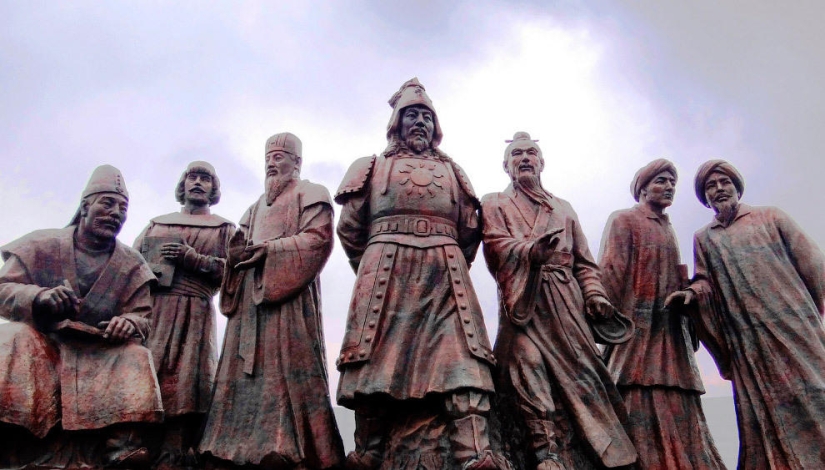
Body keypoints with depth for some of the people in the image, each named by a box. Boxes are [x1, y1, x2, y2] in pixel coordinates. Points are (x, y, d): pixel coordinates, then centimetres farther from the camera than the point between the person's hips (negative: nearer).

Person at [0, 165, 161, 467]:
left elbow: (144, 318, 3)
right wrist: (39, 296, -27)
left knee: (134, 354, -25)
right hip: (40, 340, -1)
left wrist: (129, 323, -24)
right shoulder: (40, 245, 2)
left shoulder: (132, 265, 6)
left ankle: (122, 445, -37)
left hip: (101, 351, 2)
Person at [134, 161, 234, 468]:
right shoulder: (156, 223, 27)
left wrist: (192, 259, -7)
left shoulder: (223, 228, 18)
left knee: (181, 385, -12)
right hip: (146, 310, 3)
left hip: (193, 316, -2)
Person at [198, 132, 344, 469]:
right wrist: (238, 253, -1)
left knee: (287, 369, -14)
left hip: (288, 294, -7)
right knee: (247, 370, -1)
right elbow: (238, 246, 23)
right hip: (250, 296, 7)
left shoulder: (311, 194, 9)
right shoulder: (256, 206, 30)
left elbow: (318, 237, -7)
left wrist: (270, 249, -13)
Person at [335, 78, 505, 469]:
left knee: (461, 361, -15)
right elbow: (349, 227, 15)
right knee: (377, 365, -6)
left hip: (445, 278, 1)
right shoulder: (373, 167, 21)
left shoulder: (452, 170, 25)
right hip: (385, 277, -1)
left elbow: (470, 232, 21)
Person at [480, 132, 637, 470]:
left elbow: (584, 261, 22)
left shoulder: (563, 208, 28)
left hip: (566, 302, 3)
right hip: (523, 302, -3)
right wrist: (532, 250, -23)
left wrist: (594, 294, 3)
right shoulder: (494, 204, 17)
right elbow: (498, 246, -3)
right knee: (529, 374, -17)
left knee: (582, 372, -8)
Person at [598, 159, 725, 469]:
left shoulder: (668, 229, 24)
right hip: (639, 329, -8)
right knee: (645, 413, -12)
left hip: (672, 332, 8)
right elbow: (611, 272, -9)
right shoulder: (623, 220, 2)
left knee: (678, 413, 4)